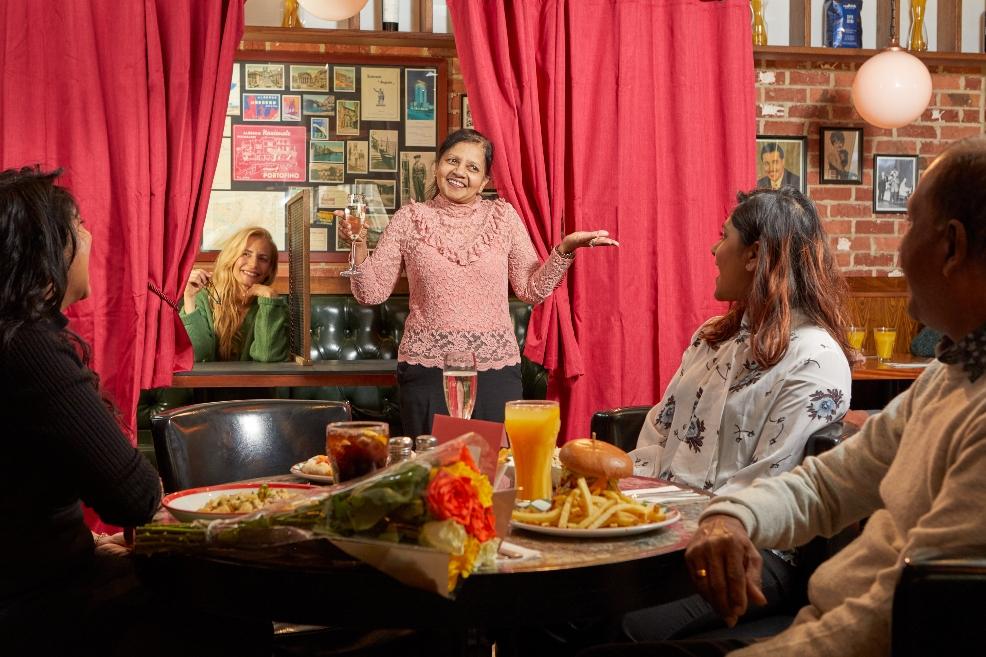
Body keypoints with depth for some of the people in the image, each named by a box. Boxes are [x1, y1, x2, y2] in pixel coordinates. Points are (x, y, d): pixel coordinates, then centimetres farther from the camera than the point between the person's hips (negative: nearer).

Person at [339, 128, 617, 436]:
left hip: (496, 367, 1)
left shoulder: (503, 216, 5)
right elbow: (372, 292, 2)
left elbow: (532, 289, 6)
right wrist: (360, 245, -13)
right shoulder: (409, 219, 3)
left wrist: (565, 248, -5)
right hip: (426, 366, -1)